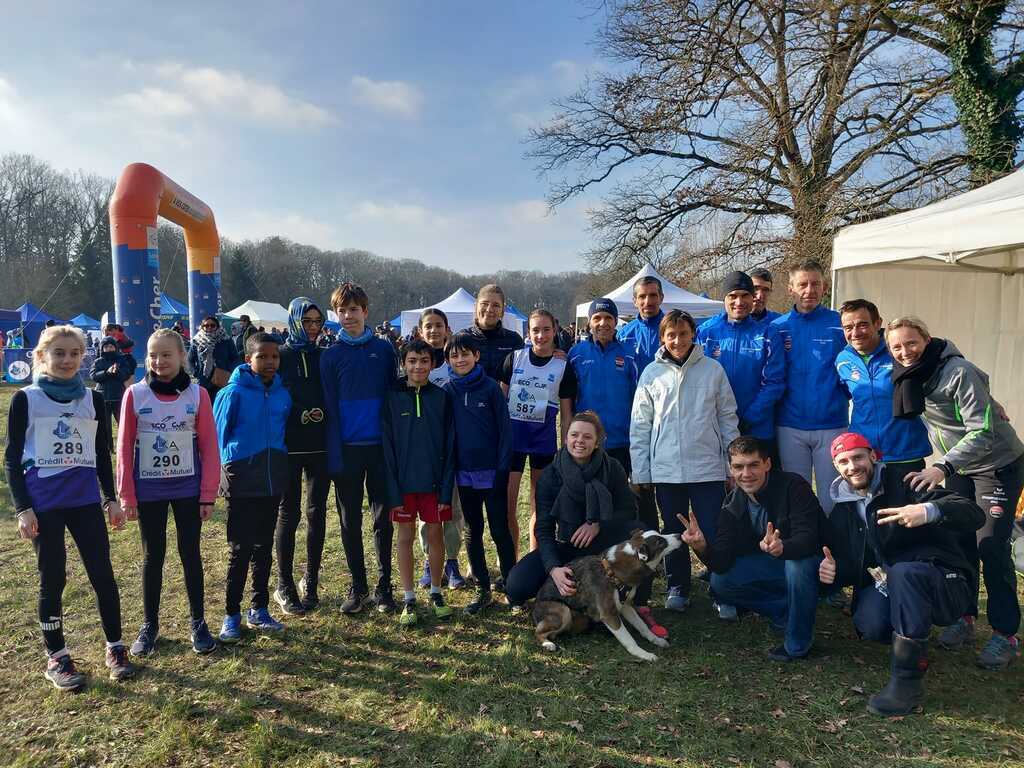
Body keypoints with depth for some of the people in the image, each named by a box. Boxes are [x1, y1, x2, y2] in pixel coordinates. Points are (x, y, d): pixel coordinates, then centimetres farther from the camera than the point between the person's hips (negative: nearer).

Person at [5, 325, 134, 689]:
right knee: (52, 580, 5)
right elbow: (12, 457, 0)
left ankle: (115, 648, 17)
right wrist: (22, 508, -7)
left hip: (86, 501, 2)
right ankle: (56, 658, 20)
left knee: (103, 574, 3)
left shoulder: (94, 399, 6)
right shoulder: (25, 400, -1)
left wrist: (111, 499, 9)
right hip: (44, 505, -2)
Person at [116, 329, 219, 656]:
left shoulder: (197, 394, -5)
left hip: (188, 489, 0)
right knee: (153, 556, 12)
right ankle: (149, 625, 26)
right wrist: (127, 496, -4)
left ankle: (198, 623, 21)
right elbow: (125, 448, -2)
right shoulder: (135, 394, -4)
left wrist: (208, 494, -5)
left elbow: (209, 447, -3)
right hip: (148, 491, 1)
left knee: (190, 554, 8)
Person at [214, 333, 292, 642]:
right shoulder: (233, 393, -10)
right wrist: (229, 467, -3)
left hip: (273, 482, 5)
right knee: (240, 550, 2)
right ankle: (232, 615, 16)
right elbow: (219, 434, -4)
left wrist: (278, 467, 11)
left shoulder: (283, 395, 3)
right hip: (242, 483, -5)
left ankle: (259, 610, 26)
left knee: (264, 548, 13)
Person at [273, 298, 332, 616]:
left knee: (317, 511, 6)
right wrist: (300, 413, -14)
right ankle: (285, 586, 12)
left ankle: (310, 581, 18)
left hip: (320, 446, 3)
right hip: (289, 446, -3)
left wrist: (322, 411, -5)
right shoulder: (280, 356, 1)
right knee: (289, 513, 2)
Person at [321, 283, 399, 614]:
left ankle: (384, 586, 19)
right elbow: (330, 409, 0)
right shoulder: (331, 356, 2)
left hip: (381, 447, 0)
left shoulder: (384, 349, 3)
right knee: (350, 521, 8)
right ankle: (358, 587, 22)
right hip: (347, 449, 0)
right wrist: (334, 456, -7)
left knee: (383, 518, 7)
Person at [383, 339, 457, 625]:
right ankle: (409, 599, 19)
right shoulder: (392, 398, -3)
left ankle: (436, 593, 25)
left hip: (434, 480, 0)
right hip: (403, 481, 0)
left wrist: (446, 490, -6)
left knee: (435, 534, 8)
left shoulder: (442, 397, -1)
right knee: (405, 537, 7)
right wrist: (393, 492, -8)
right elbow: (387, 447, -3)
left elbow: (449, 446, -1)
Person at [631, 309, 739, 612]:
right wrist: (640, 473, 2)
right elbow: (640, 426, 5)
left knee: (714, 533, 0)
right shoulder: (652, 373, 3)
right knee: (674, 533, 12)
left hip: (708, 468, -1)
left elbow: (727, 417, 7)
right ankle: (678, 588, 27)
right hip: (666, 469, 1)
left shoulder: (713, 369, 2)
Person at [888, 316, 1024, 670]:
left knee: (991, 546, -9)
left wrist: (943, 467, -41)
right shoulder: (908, 377, -4)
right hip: (958, 468, 6)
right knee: (959, 541, 4)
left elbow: (982, 433, -31)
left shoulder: (958, 372, -26)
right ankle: (964, 618, 16)